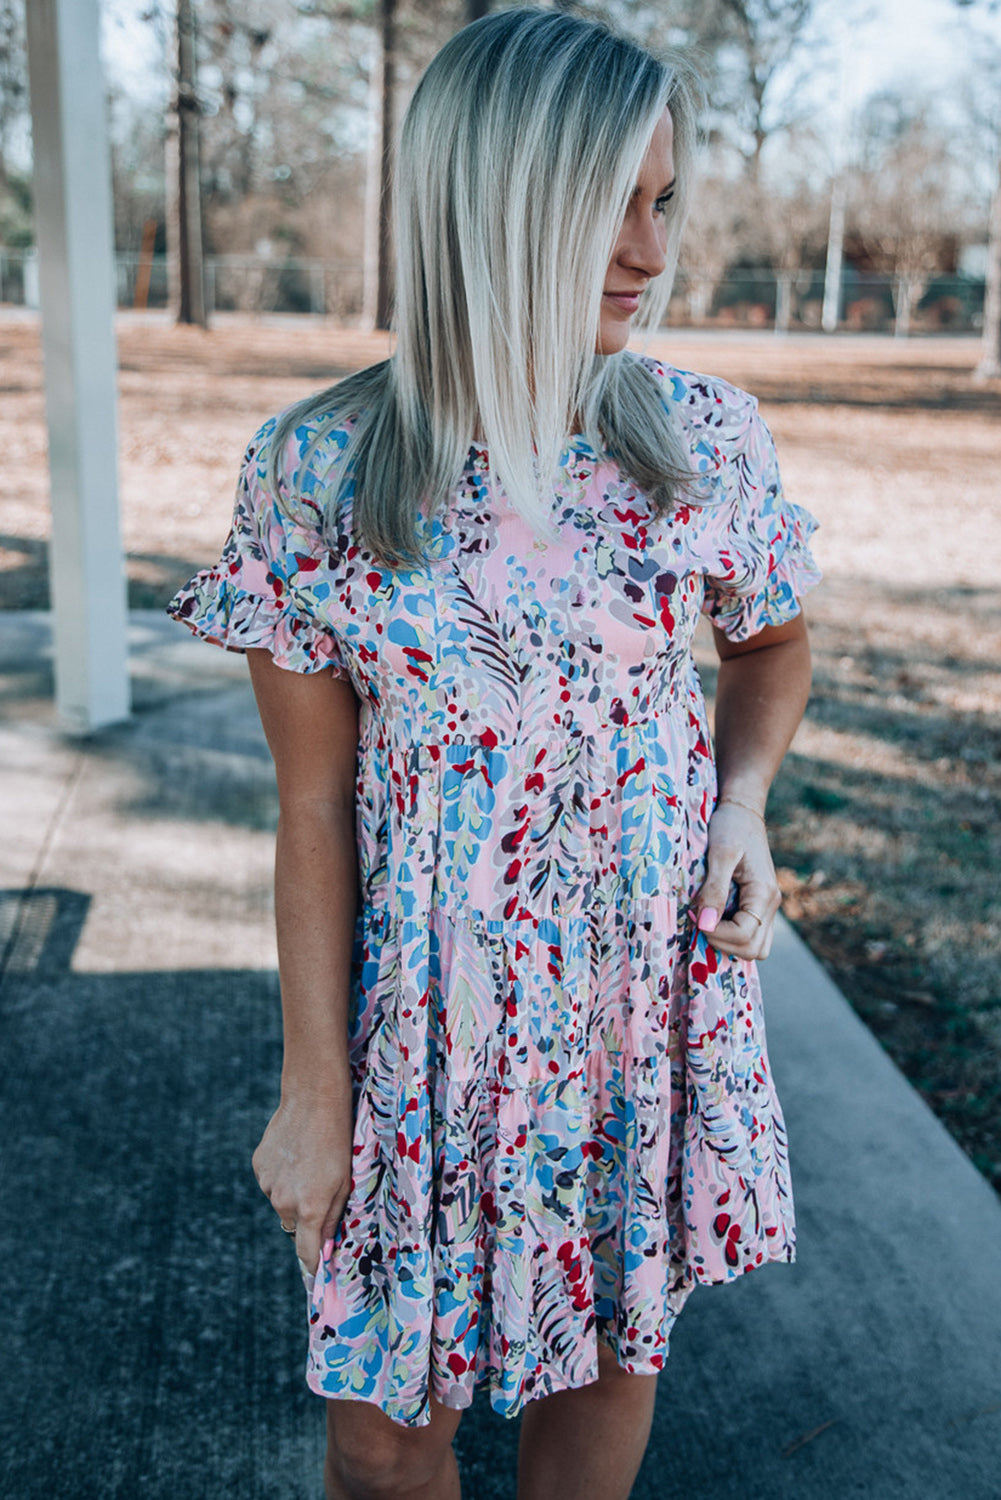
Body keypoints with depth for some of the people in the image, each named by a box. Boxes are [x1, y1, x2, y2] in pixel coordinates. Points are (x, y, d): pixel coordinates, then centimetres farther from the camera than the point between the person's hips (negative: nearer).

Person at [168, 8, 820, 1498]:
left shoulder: (707, 436, -6)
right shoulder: (317, 468, -12)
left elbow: (770, 646, 12)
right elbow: (313, 809, -8)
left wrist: (744, 803, -7)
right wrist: (314, 1090, -4)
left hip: (655, 992, 2)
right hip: (429, 1017, -1)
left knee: (614, 1353, 20)